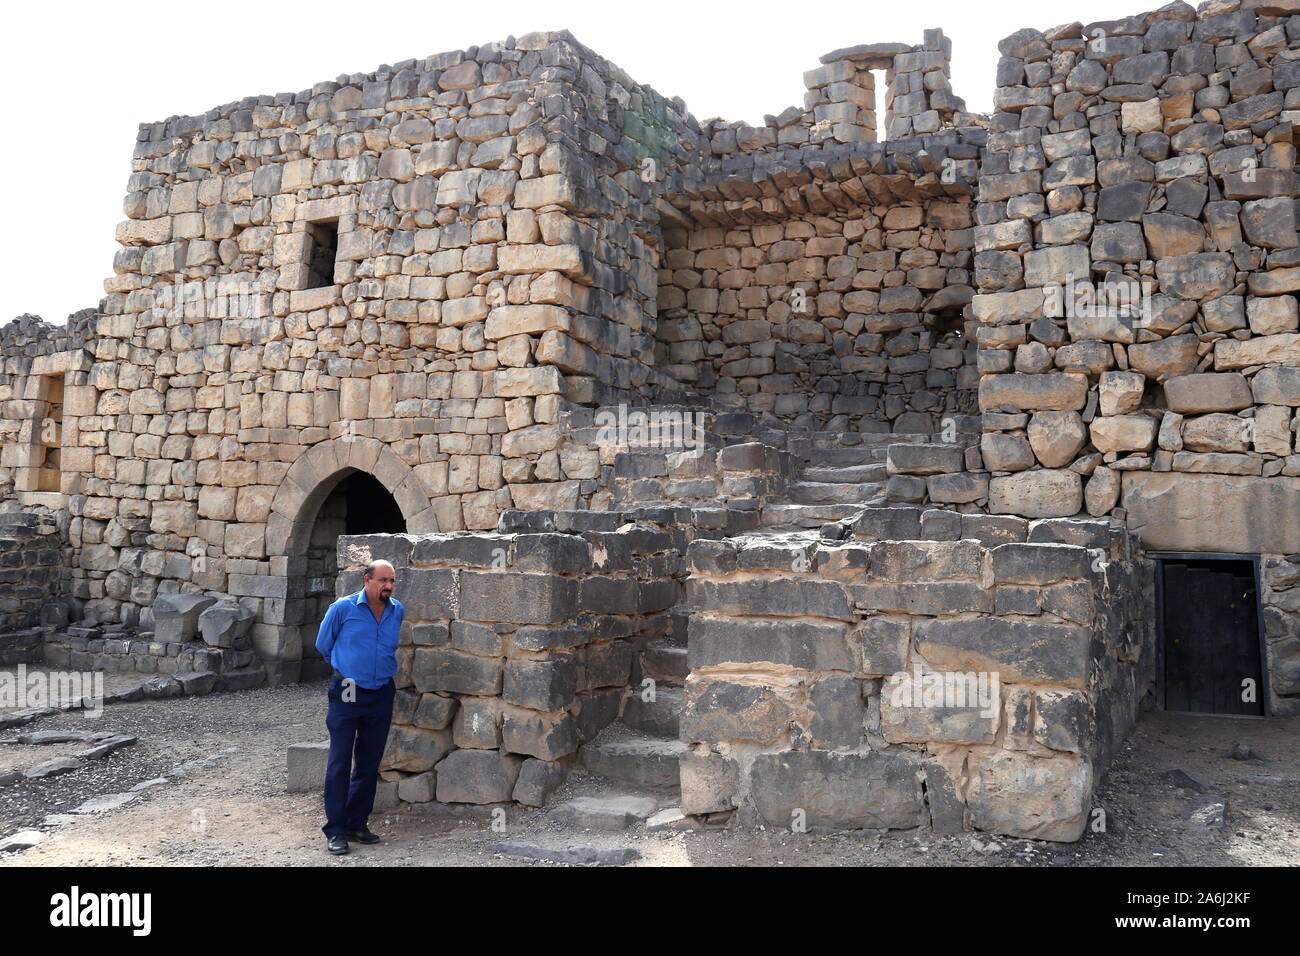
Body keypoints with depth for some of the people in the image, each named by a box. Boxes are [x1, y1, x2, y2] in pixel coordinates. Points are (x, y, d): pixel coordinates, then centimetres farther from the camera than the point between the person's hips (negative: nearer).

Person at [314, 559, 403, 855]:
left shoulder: (397, 611, 4)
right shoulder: (343, 608, -9)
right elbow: (323, 645, 6)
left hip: (382, 695, 4)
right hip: (347, 694, -4)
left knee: (369, 764, 10)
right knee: (340, 763, -3)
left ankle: (357, 823, 21)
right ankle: (335, 830, 5)